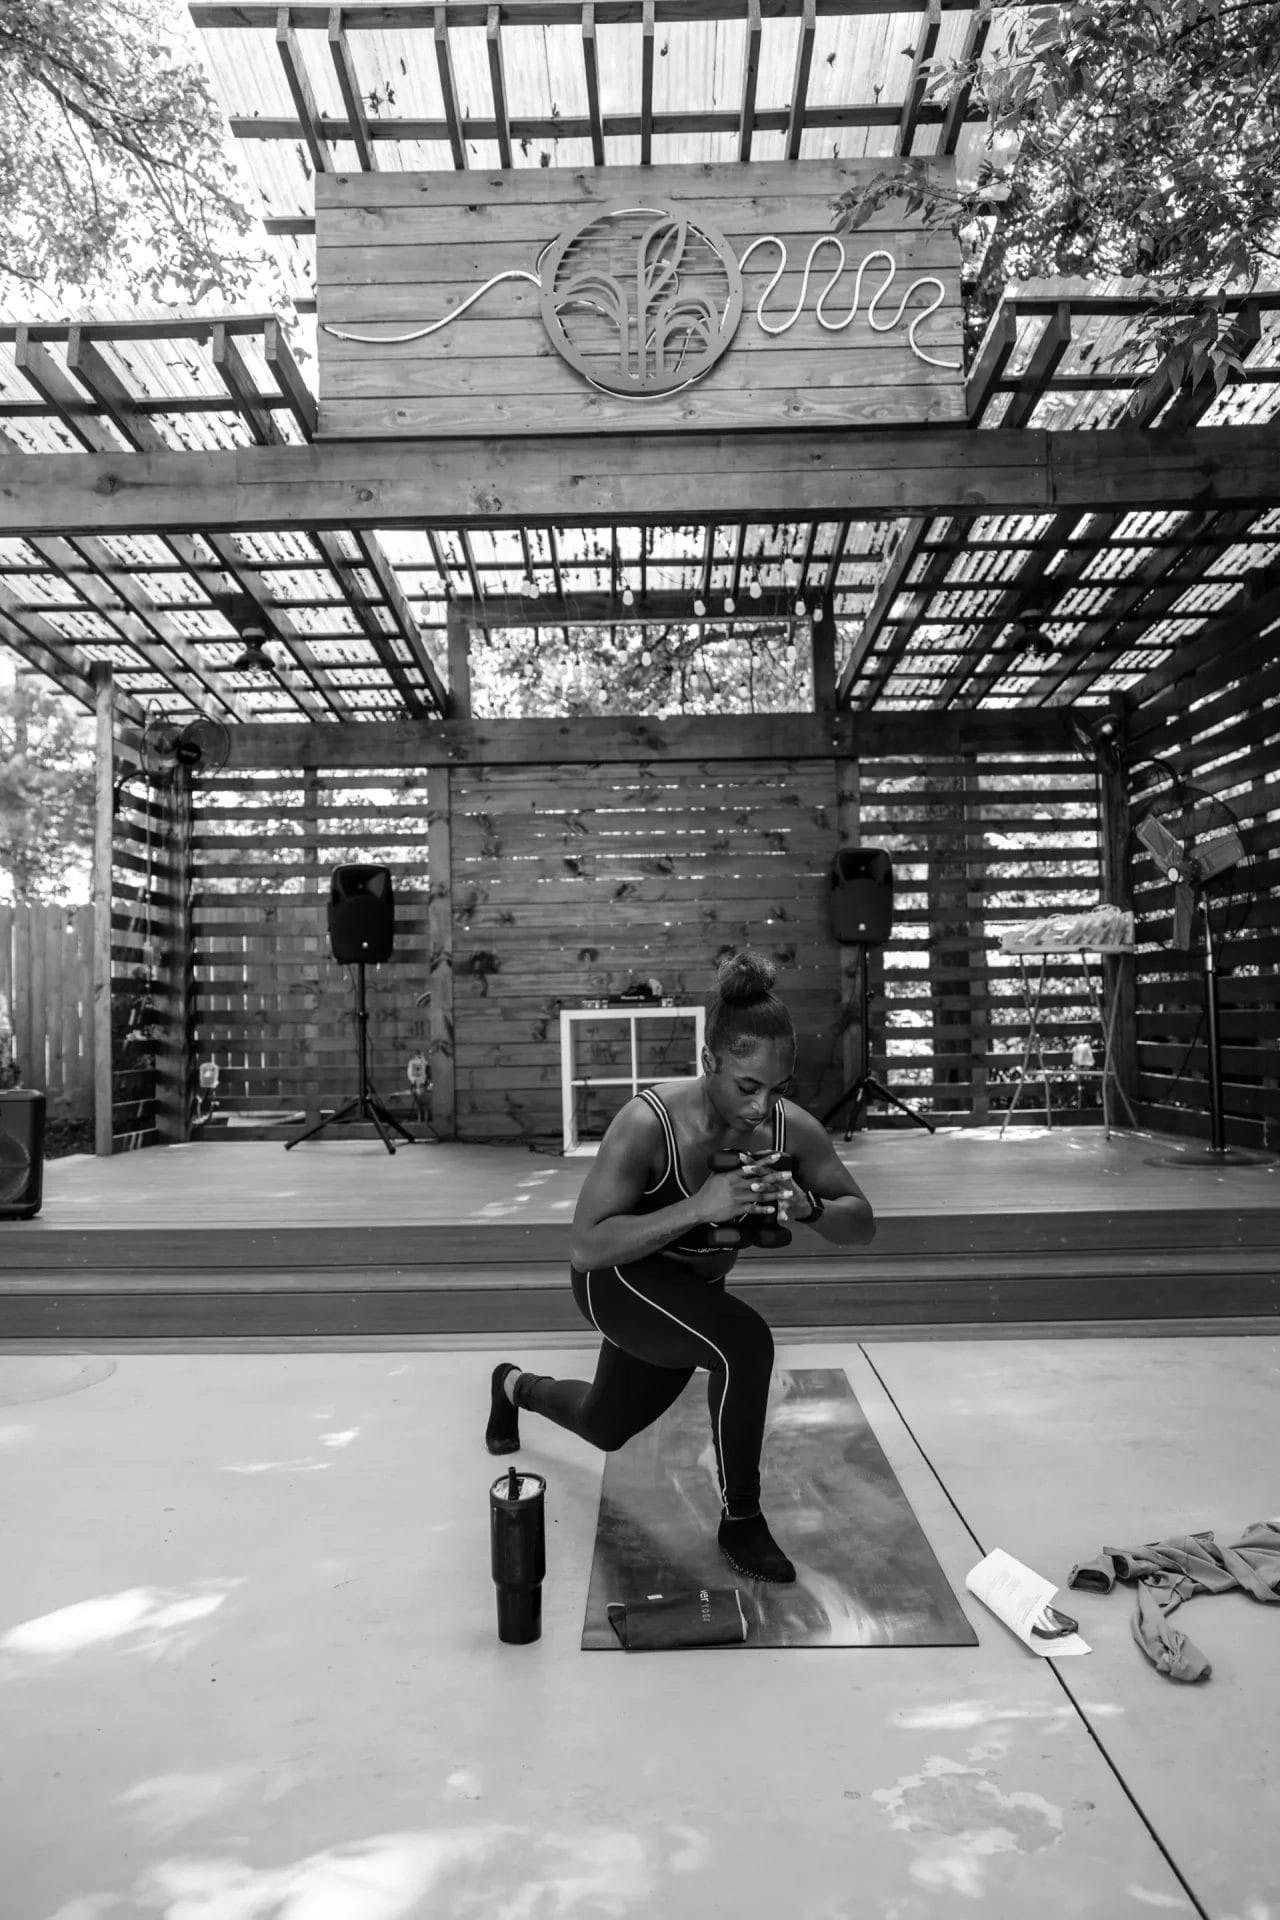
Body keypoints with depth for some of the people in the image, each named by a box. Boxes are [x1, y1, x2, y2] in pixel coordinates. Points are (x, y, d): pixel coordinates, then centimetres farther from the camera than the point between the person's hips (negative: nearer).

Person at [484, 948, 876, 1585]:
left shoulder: (793, 1129, -20)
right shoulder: (648, 1124, -34)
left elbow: (862, 1224, -12)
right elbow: (585, 1248, -35)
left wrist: (807, 1207, -35)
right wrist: (698, 1208, -46)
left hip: (691, 1291, 6)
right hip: (618, 1281, -6)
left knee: (605, 1427, 24)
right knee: (746, 1343, -32)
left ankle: (516, 1386, 58)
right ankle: (740, 1521, -8)